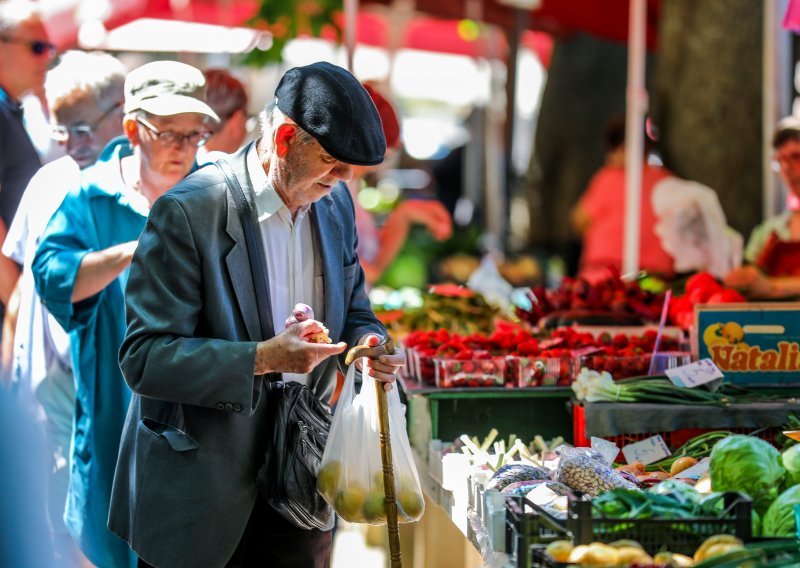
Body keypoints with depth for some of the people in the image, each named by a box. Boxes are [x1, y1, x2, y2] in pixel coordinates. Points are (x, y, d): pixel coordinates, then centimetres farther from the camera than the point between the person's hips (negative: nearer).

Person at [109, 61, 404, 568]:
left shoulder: (335, 202, 4)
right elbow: (143, 358, -20)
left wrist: (368, 342, -7)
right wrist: (261, 359, -30)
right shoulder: (188, 212, -18)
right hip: (203, 484, -6)